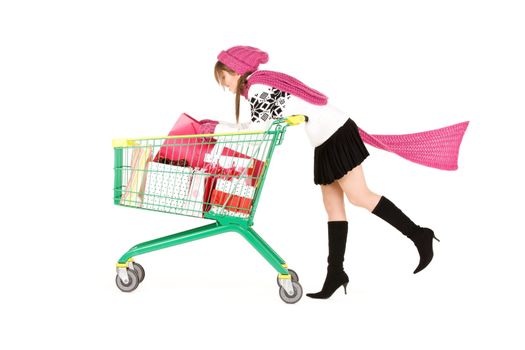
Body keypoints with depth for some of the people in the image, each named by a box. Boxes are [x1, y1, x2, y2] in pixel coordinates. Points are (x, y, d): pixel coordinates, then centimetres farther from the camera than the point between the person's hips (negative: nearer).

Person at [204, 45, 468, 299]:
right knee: (333, 206, 5)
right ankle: (335, 273, 4)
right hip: (326, 141, 10)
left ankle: (418, 235, -4)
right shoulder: (263, 83, 19)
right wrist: (217, 126, 20)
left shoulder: (257, 87, -12)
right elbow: (260, 126, 19)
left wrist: (216, 129, -7)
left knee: (359, 196, -11)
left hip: (335, 134, -10)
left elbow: (256, 132, -16)